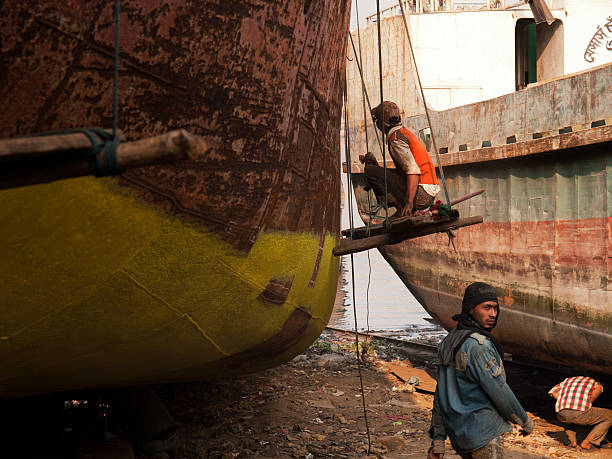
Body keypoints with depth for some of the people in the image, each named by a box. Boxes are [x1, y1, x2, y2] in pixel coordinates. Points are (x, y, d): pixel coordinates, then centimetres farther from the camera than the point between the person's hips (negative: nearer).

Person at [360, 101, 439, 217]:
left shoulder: (396, 137, -12)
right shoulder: (405, 132, 19)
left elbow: (413, 170, -23)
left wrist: (409, 203, -28)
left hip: (420, 194, -10)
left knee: (371, 171, -10)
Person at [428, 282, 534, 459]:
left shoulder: (449, 342, 8)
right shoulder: (478, 345, -20)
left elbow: (440, 394, 8)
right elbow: (499, 391, -17)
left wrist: (438, 439, 9)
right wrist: (525, 420, -2)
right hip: (484, 433, -9)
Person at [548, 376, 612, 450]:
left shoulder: (566, 381, 34)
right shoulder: (594, 382, 26)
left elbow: (553, 391, 15)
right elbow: (598, 388, 0)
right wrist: (588, 404, 11)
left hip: (562, 415, 4)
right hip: (581, 413, -4)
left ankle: (572, 440, 17)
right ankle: (586, 442, 13)